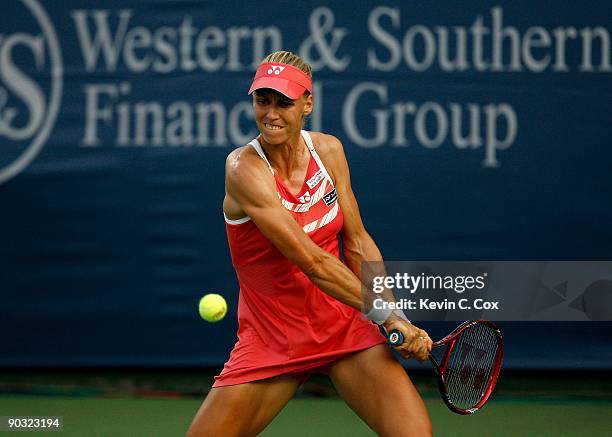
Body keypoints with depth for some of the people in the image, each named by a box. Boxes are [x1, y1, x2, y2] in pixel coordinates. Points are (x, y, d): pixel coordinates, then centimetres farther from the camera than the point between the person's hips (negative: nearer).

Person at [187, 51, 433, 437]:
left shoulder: (328, 150, -1)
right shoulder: (244, 169, -19)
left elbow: (358, 244, 5)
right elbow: (312, 262, -24)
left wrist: (396, 318, -8)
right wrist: (388, 315, -22)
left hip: (344, 324, 3)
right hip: (270, 340, -3)